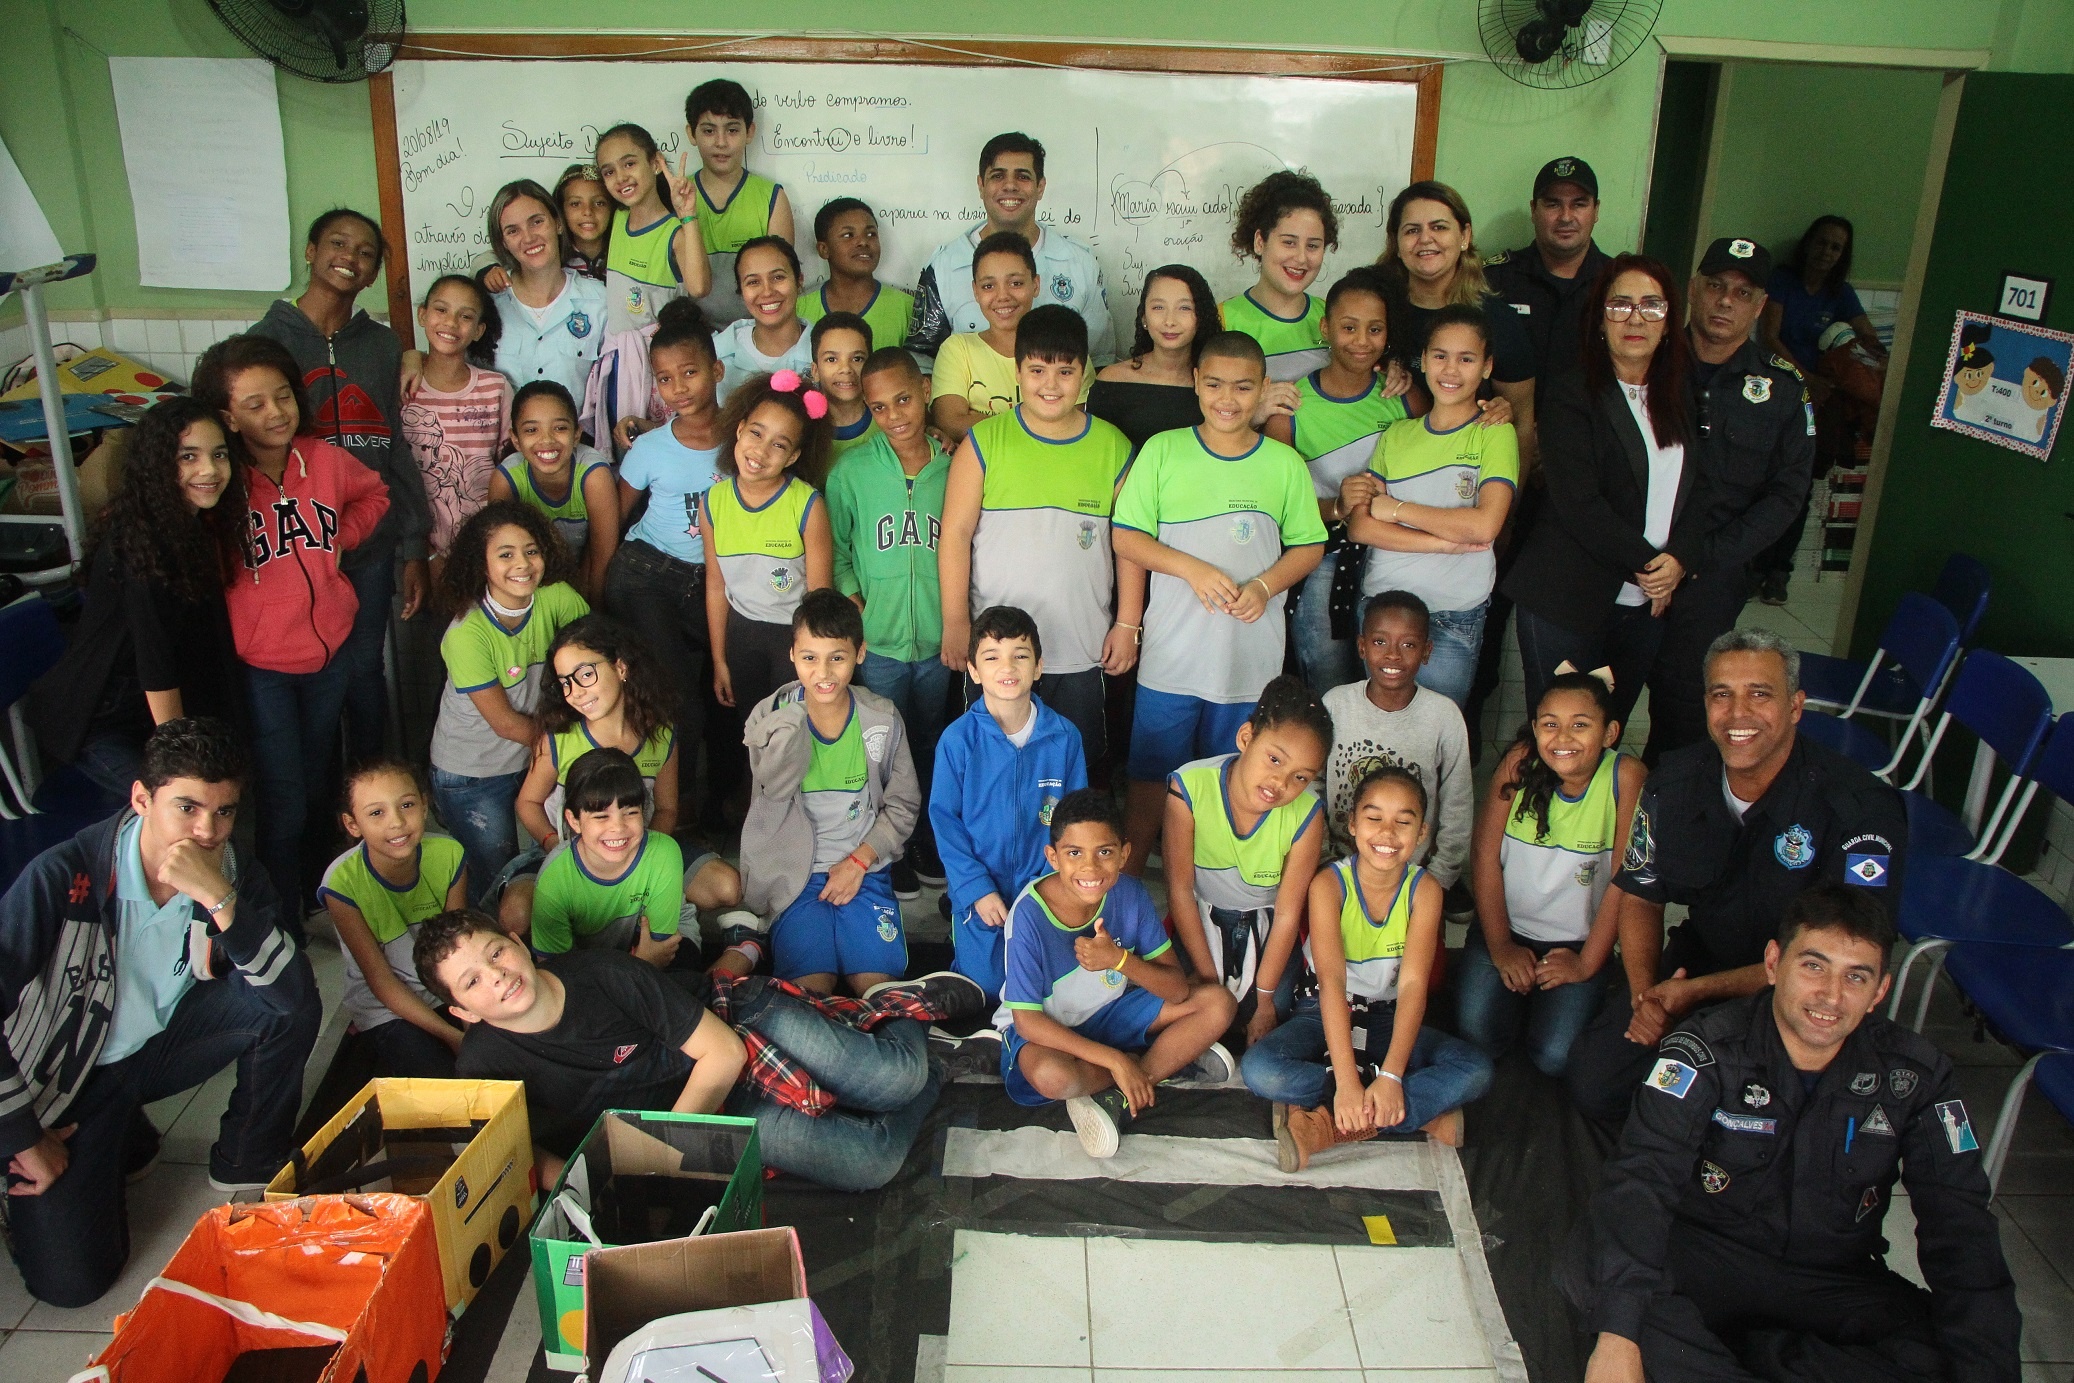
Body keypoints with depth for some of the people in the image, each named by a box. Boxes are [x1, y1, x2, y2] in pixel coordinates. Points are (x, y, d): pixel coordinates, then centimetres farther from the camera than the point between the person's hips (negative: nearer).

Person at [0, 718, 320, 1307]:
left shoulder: (236, 881, -16)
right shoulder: (65, 877, -26)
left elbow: (296, 995, -28)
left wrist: (222, 902, -40)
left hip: (163, 1042, 3)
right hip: (72, 1074, -3)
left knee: (289, 1008, -23)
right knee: (70, 1279, -13)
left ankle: (247, 1164, -1)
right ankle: (122, 1143, 17)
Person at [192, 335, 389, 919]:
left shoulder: (325, 459, -5)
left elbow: (374, 494, 17)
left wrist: (343, 535, 2)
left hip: (330, 651, 4)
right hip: (259, 666, -4)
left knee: (317, 787, 22)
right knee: (283, 807, 0)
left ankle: (317, 894, 43)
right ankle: (286, 934, 17)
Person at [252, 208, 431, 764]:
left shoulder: (382, 346, 8)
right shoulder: (267, 339, -1)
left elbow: (397, 451, 8)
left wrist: (413, 549, 5)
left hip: (371, 546, 3)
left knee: (365, 671, 12)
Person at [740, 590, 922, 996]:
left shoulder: (882, 719, -1)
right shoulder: (771, 716, -4)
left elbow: (903, 804, 6)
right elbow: (775, 787, -21)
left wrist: (859, 861, -5)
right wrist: (793, 718, -25)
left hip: (864, 867, 1)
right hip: (795, 870, -1)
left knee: (876, 983, -15)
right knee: (811, 985, -19)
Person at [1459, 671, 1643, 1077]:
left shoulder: (1626, 776, -18)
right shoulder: (1519, 763, -13)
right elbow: (1487, 856, -7)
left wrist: (1587, 963, -9)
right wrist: (1500, 945, -7)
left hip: (1577, 942, -1)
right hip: (1505, 925, 1)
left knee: (1555, 1058, -15)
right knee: (1477, 1035, -15)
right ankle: (1518, 993, 17)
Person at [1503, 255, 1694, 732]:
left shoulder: (1681, 400, 12)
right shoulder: (1570, 396, -4)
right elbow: (1577, 503, -13)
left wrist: (1678, 559, -9)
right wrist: (1646, 564, -13)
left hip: (1648, 604, 5)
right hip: (1568, 601, -5)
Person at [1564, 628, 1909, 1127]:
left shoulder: (1860, 808, -22)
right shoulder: (1674, 782, -6)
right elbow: (1640, 898, 6)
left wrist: (1700, 991, -26)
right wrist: (1645, 993, -12)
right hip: (1697, 956, 4)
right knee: (1594, 1083, -12)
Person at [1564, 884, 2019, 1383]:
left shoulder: (1915, 1076, -3)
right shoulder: (1710, 1049, -14)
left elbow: (1960, 1225, -6)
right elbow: (1643, 1176, -26)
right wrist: (1618, 1335, -39)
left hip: (1837, 1280, 3)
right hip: (1707, 1261, -3)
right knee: (1590, 1263, -31)